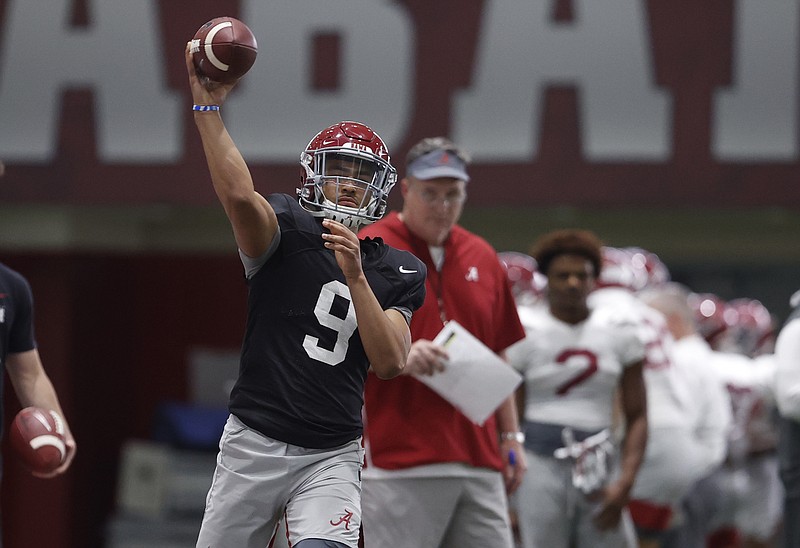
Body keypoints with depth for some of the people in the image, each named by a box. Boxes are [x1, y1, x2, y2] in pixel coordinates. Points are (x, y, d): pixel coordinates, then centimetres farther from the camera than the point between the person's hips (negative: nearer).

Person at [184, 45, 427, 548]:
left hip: (332, 456, 1)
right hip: (255, 445, -1)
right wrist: (208, 107, -33)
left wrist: (354, 275, -17)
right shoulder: (287, 232, -2)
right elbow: (239, 195, -24)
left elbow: (390, 363, -7)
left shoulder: (395, 273, 7)